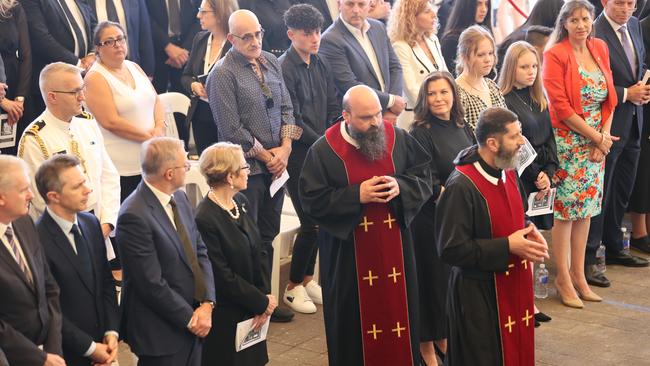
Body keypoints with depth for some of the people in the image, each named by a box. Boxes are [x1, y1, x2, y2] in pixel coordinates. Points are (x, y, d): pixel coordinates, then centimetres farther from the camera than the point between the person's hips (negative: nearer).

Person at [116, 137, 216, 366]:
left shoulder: (179, 198, 4)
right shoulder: (134, 216, -22)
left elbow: (200, 251, 6)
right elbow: (152, 284, -21)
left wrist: (207, 304, -6)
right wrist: (190, 319, -12)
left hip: (195, 322, 7)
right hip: (162, 333, -7)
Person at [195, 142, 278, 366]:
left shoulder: (241, 202, 2)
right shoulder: (204, 219, -23)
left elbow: (256, 254, 6)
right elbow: (223, 277, -19)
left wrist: (264, 298, -5)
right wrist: (262, 302, -11)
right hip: (225, 319, -7)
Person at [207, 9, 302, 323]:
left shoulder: (271, 62, 8)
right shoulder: (223, 74, -11)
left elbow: (286, 107, 11)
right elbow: (232, 129, -14)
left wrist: (285, 147, -2)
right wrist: (265, 155, -9)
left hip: (276, 164, 7)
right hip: (246, 167, -6)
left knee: (268, 235, 14)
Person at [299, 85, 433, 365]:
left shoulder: (398, 138, -3)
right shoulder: (323, 150, -11)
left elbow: (425, 177, 4)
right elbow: (312, 200, -12)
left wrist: (400, 187, -17)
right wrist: (356, 195, -21)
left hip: (395, 244, 3)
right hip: (348, 251, -3)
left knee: (397, 306, 13)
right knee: (356, 315, 6)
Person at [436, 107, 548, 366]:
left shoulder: (508, 172, 1)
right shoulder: (461, 187, -24)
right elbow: (451, 249, -23)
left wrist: (529, 231, -4)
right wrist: (507, 247, -22)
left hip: (514, 285, 8)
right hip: (479, 295, -8)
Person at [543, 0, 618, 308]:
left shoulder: (600, 48, 9)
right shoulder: (556, 55, -9)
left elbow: (609, 98, 11)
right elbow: (561, 107, -14)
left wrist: (604, 136, -3)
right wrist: (597, 137, -11)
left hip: (596, 142, 6)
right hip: (567, 142, -6)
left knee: (586, 207, 10)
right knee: (565, 210, -2)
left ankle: (578, 274, 21)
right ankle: (563, 279, 10)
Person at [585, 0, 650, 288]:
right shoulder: (595, 35, -19)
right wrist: (627, 94, -17)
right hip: (607, 126, -8)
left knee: (622, 191, 18)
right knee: (599, 193, -1)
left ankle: (614, 248, 34)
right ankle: (587, 260, 7)